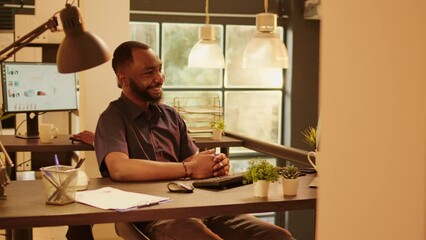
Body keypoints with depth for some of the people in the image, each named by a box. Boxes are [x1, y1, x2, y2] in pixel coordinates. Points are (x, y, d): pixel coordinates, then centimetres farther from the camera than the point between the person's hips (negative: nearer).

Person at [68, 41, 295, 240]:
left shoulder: (171, 115, 19)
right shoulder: (113, 118, -1)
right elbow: (119, 169, -19)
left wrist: (215, 165, -8)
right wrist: (188, 169, -15)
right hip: (153, 215, -5)